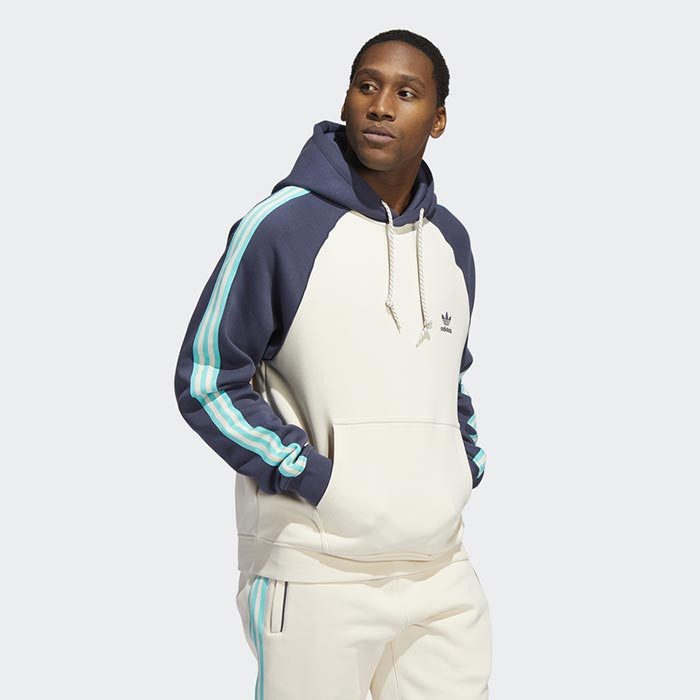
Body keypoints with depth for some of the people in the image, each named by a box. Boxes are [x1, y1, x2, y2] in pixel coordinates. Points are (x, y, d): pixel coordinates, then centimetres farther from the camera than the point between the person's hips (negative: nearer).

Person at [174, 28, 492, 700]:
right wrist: (314, 479, -12)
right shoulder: (280, 225, -8)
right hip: (318, 577, -5)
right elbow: (205, 381, -7)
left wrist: (469, 462, 11)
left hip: (442, 572, 6)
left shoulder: (450, 240, 11)